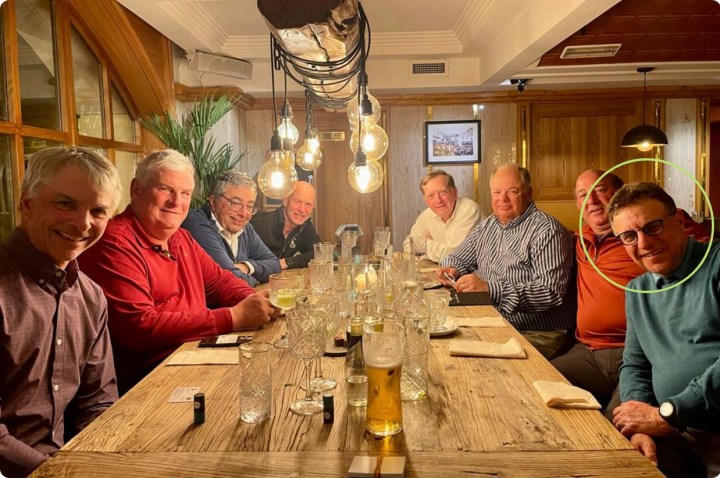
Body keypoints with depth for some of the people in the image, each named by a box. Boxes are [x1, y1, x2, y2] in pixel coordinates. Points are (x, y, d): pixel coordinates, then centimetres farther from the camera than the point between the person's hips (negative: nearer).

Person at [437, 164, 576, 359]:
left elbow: (551, 293, -21)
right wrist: (452, 269, -1)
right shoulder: (487, 225, 13)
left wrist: (490, 288, -28)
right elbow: (458, 258, 24)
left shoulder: (547, 231, -11)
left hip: (538, 334, -6)